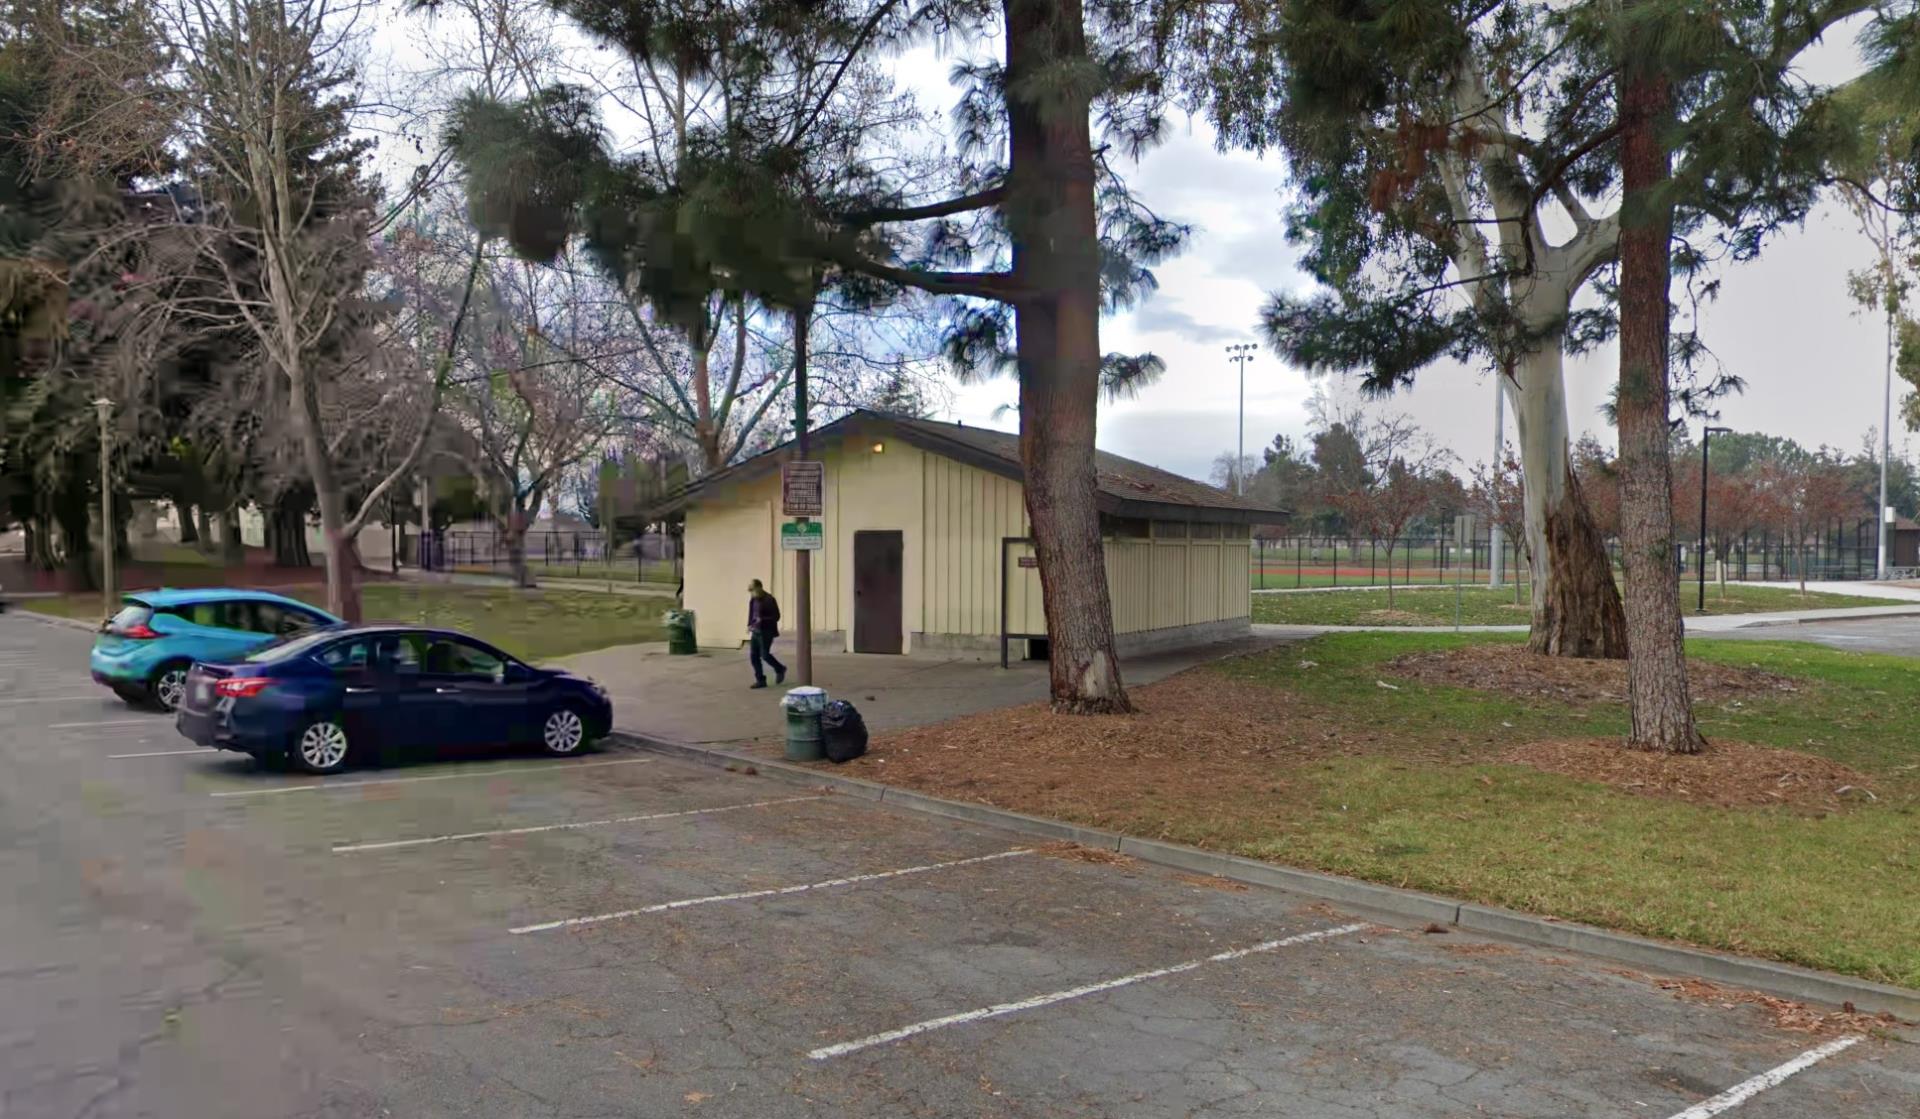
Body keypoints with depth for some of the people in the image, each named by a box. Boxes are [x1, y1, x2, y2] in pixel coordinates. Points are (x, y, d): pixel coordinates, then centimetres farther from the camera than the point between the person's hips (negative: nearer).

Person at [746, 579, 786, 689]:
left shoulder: (769, 600, -13)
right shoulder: (753, 599, 8)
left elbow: (776, 616, -14)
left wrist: (762, 620, -26)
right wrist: (749, 625, 6)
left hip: (766, 632, -7)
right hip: (755, 631, 7)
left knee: (765, 655, -9)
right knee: (753, 655, 1)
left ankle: (780, 669, 18)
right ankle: (760, 680, 9)